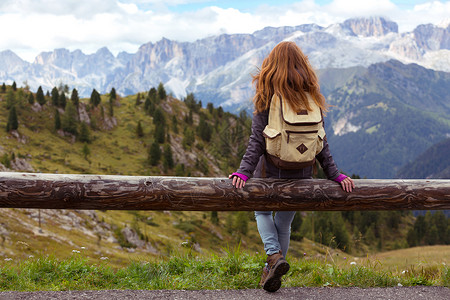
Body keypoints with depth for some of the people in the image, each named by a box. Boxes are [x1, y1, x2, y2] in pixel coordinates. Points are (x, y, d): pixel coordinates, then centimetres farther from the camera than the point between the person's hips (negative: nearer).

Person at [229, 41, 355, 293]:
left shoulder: (267, 97, -8)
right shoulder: (311, 98, 2)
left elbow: (257, 140, -14)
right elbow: (321, 143, 0)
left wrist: (244, 171, -15)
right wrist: (336, 175, 4)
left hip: (270, 171, -3)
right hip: (300, 173, 3)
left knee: (262, 211, 21)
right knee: (284, 223, 20)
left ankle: (274, 255, -3)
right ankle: (272, 272, 25)